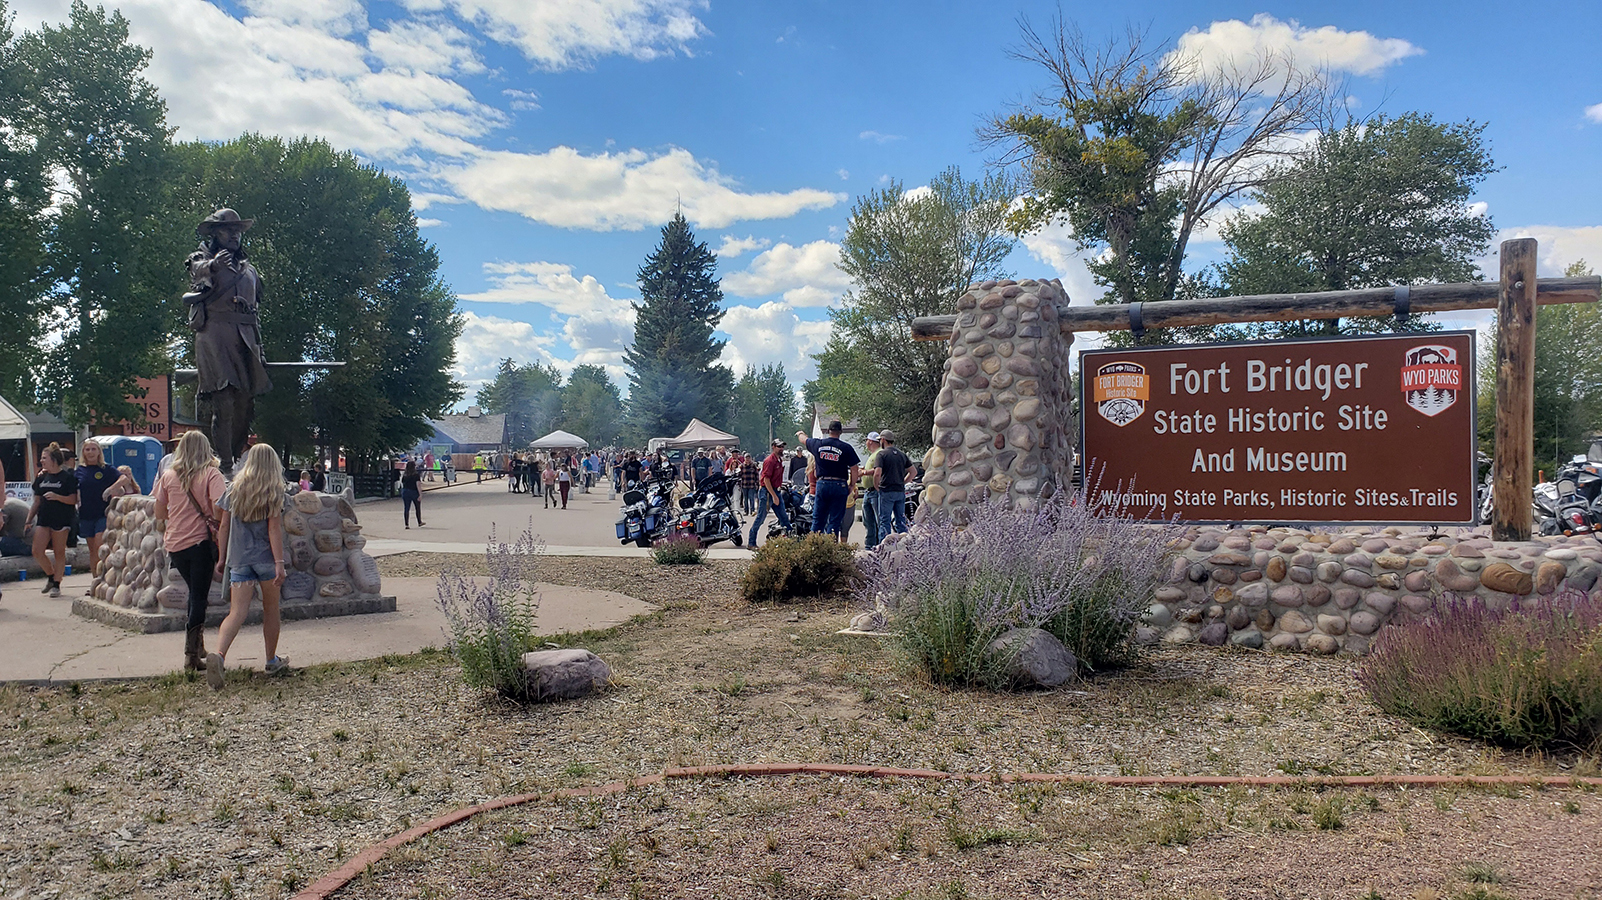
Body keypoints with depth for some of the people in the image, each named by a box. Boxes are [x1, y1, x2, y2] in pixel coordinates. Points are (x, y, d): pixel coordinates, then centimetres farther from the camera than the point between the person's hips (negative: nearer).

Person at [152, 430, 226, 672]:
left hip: (174, 543, 4)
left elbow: (159, 512, 10)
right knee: (199, 596, 0)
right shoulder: (211, 474, -7)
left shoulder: (168, 475, 5)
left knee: (195, 592, 20)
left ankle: (196, 646, 26)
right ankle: (192, 654, -3)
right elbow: (218, 508, -18)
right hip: (201, 541, -4)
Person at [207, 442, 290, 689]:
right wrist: (279, 563, -12)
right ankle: (272, 660, 25)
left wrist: (222, 558, 15)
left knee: (237, 612, -3)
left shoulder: (234, 488, 6)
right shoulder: (274, 491, -5)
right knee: (271, 610, 13)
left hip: (238, 559, 3)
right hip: (265, 557, -2)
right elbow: (274, 529, -11)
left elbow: (224, 526, 7)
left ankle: (219, 654, -28)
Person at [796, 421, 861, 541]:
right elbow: (855, 470, -7)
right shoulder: (846, 448, -6)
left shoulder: (818, 444, 2)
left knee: (818, 520, 12)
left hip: (822, 484, 3)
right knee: (834, 521, 2)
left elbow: (804, 439, 24)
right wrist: (851, 486, 6)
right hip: (839, 485, -2)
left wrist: (800, 434, 48)